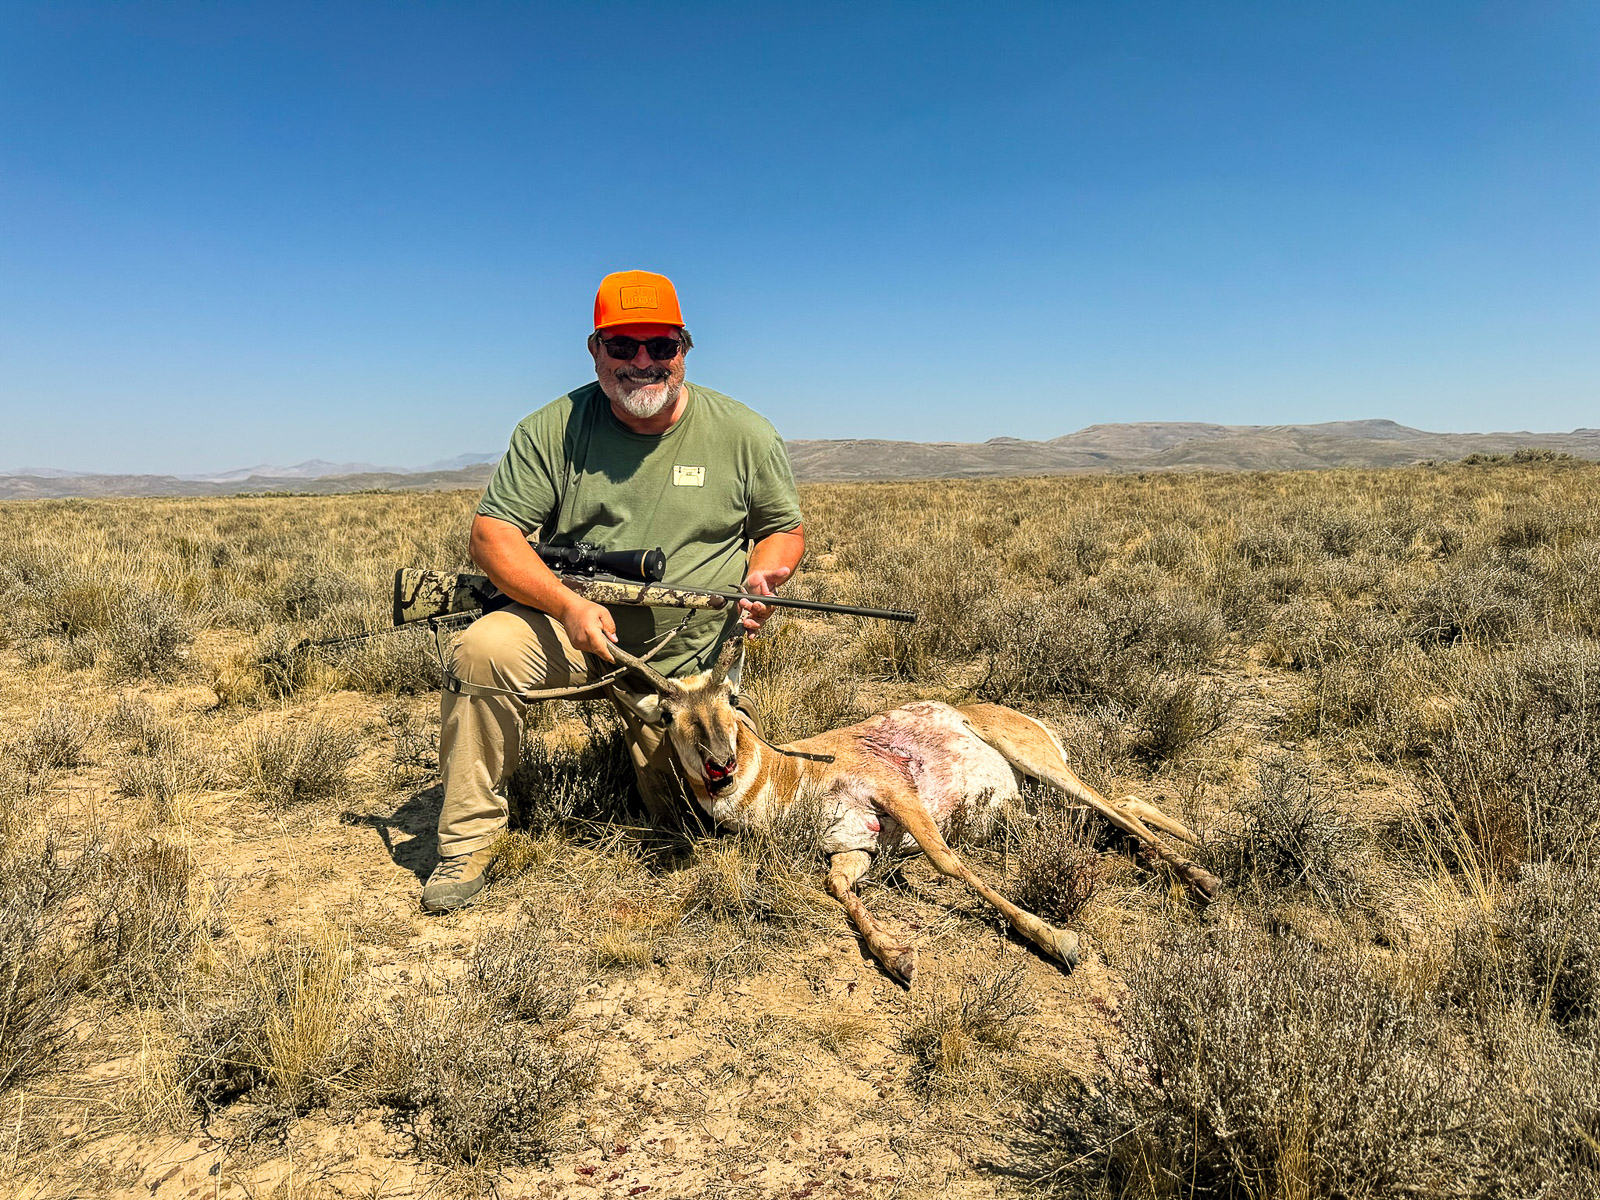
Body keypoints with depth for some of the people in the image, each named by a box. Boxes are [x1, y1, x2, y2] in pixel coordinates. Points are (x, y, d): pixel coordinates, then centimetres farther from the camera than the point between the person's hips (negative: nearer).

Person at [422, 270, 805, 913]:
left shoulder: (745, 435, -4)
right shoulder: (555, 430, -6)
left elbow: (785, 527, 7)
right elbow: (493, 532, -8)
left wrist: (763, 575, -17)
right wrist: (566, 604, -26)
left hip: (688, 660, 1)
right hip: (572, 627, 0)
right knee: (482, 650, -30)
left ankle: (649, 739, 38)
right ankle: (467, 843, -13)